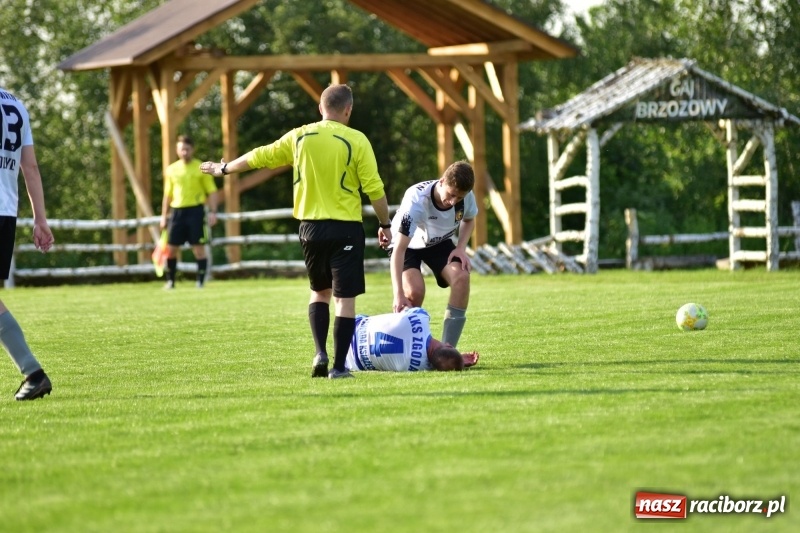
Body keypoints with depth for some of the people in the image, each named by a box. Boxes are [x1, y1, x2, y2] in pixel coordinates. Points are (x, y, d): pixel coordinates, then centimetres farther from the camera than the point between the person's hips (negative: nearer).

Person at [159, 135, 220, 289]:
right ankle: (170, 281, 16)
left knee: (198, 248, -5)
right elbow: (167, 195, 17)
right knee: (171, 248, 4)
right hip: (177, 211, 4)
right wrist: (164, 216, 14)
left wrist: (212, 212, -11)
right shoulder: (171, 170, 11)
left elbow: (212, 192, 0)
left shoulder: (201, 168, 0)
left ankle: (200, 281, 1)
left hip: (195, 211, -4)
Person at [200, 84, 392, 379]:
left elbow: (258, 157, 14)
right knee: (344, 297, 1)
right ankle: (339, 366, -1)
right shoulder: (356, 141, -7)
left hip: (311, 227, 4)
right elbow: (374, 189, -8)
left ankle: (320, 353, 6)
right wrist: (385, 225, 6)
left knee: (320, 291, 21)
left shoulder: (300, 137, 2)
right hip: (346, 228, -4)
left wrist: (223, 168, 30)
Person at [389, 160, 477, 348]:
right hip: (409, 245, -4)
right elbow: (399, 249, -39)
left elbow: (468, 220, 5)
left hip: (439, 242, 4)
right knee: (415, 290, -29)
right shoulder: (416, 200, -38)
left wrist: (461, 248, -15)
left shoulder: (467, 197, -23)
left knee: (461, 277, -23)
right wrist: (398, 294, -45)